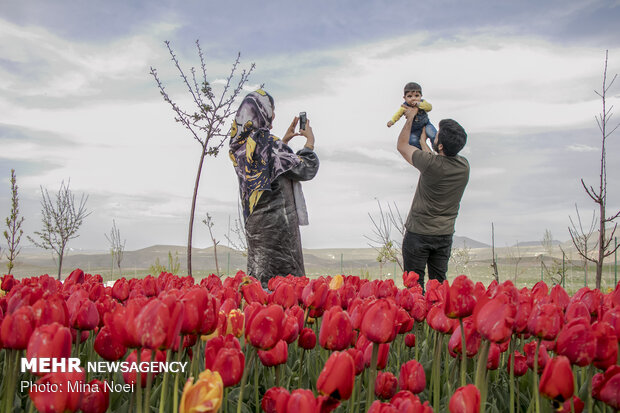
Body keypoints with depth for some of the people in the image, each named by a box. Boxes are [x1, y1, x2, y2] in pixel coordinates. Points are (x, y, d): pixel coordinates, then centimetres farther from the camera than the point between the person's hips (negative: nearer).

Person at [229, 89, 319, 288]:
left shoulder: (240, 145, 8)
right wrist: (310, 142, 3)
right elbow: (305, 169, -12)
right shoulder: (267, 141, -16)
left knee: (259, 274, 10)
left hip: (254, 219, 8)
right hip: (277, 218, -8)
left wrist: (285, 140, 26)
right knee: (285, 273, -4)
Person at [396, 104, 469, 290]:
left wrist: (410, 118, 9)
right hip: (445, 234, 6)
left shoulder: (430, 163, -22)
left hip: (418, 234, -5)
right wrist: (423, 143, 31)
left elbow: (402, 146, -4)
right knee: (439, 285, 13)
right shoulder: (464, 165, -5)